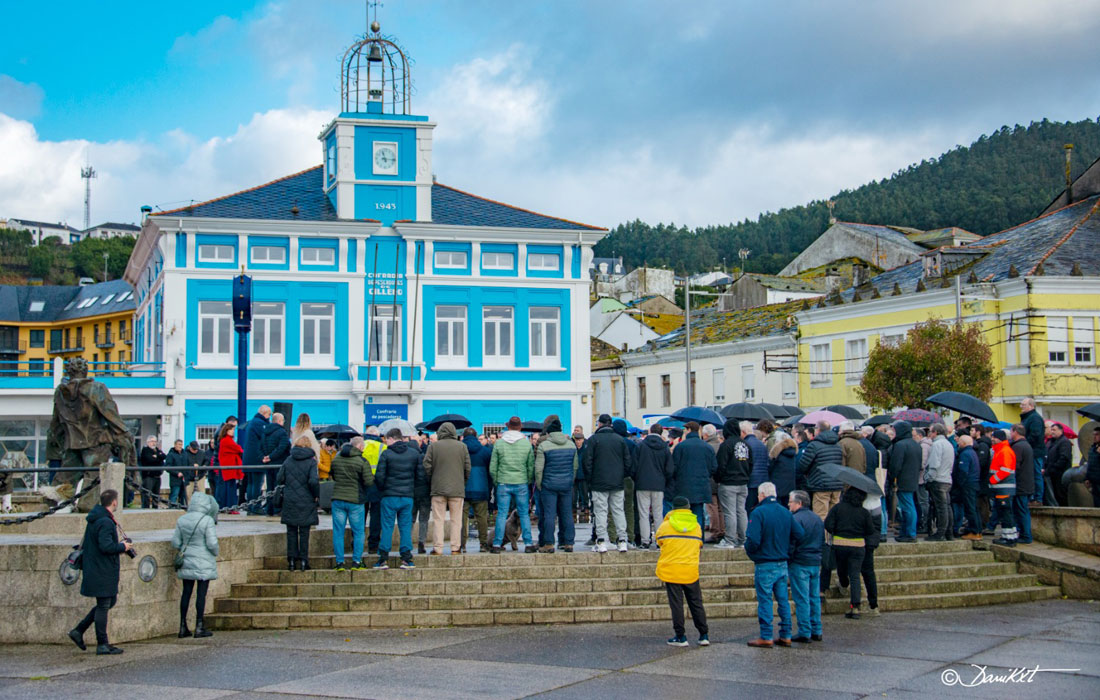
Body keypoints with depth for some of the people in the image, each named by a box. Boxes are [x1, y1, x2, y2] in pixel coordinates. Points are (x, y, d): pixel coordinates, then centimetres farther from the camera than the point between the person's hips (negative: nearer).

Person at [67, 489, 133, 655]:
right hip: (102, 571, -10)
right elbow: (106, 546, -28)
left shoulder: (94, 519, 13)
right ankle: (102, 645, 6)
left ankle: (78, 631, 19)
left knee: (110, 601, 18)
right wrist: (123, 547, -12)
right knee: (103, 605, -2)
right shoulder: (105, 522, -20)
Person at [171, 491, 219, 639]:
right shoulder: (207, 521, -14)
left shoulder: (182, 520, 2)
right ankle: (199, 627, 2)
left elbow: (175, 542, 4)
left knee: (186, 592, 10)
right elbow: (212, 543, -16)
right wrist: (215, 553, 4)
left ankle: (183, 627, 13)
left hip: (186, 561, 5)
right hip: (203, 563, -5)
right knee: (201, 593, 0)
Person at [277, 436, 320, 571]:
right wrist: (316, 495, -4)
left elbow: (279, 479, 2)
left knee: (291, 532, 9)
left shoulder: (288, 460, 1)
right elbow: (313, 481, -19)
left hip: (289, 501, 2)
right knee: (304, 532, 6)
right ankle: (303, 561, 6)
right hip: (306, 502, -2)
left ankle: (291, 561, 9)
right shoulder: (311, 461, -8)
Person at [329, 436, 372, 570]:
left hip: (337, 499, 3)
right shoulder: (362, 461, -9)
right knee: (358, 532, 8)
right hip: (355, 501, -3)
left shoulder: (336, 459, 6)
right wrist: (373, 477, 9)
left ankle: (339, 562, 5)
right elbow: (369, 482, -11)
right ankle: (356, 562, 7)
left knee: (338, 532, 7)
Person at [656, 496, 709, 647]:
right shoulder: (697, 526, 5)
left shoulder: (665, 526, -5)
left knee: (676, 604, 2)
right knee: (696, 603, 11)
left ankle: (680, 637, 2)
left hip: (671, 570, -2)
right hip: (691, 571, 2)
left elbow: (659, 542, 11)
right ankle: (704, 635, 11)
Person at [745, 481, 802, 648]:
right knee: (783, 600, 11)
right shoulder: (786, 512, 5)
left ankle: (766, 637, 3)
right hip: (783, 564, 6)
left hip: (765, 565, -6)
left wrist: (748, 549, 0)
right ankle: (785, 636, 15)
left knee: (765, 601, 0)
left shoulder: (758, 513, -14)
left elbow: (753, 540, -21)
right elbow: (800, 534, 3)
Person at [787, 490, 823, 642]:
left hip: (800, 564, -8)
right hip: (816, 563, 8)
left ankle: (805, 633, -3)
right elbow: (822, 542, 20)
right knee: (814, 598, 12)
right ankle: (816, 631, 15)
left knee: (801, 599, -4)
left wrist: (787, 560, -6)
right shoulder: (817, 518, 13)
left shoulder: (796, 519, -13)